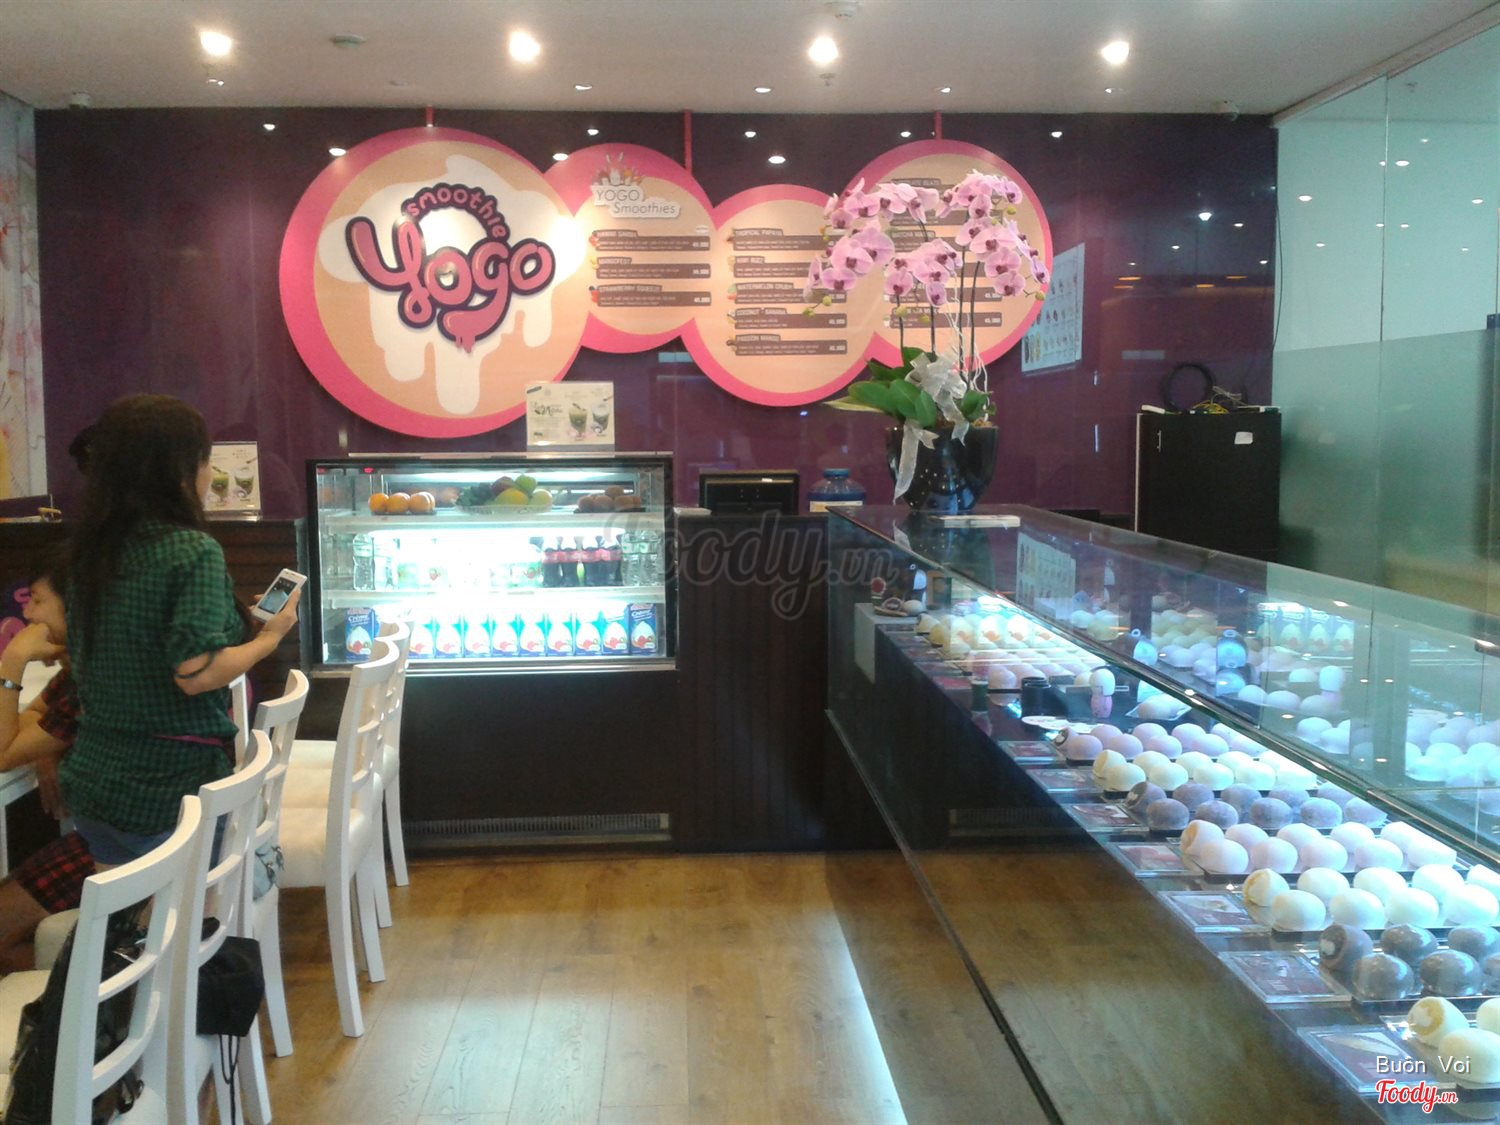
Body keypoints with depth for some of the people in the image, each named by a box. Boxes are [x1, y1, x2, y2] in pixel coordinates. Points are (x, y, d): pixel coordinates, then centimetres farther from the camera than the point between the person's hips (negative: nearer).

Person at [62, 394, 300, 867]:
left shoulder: (90, 549, 5)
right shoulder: (193, 551, -16)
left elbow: (81, 655, 16)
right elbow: (196, 673, -23)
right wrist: (269, 637, -8)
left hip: (93, 780, 7)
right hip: (172, 788, -7)